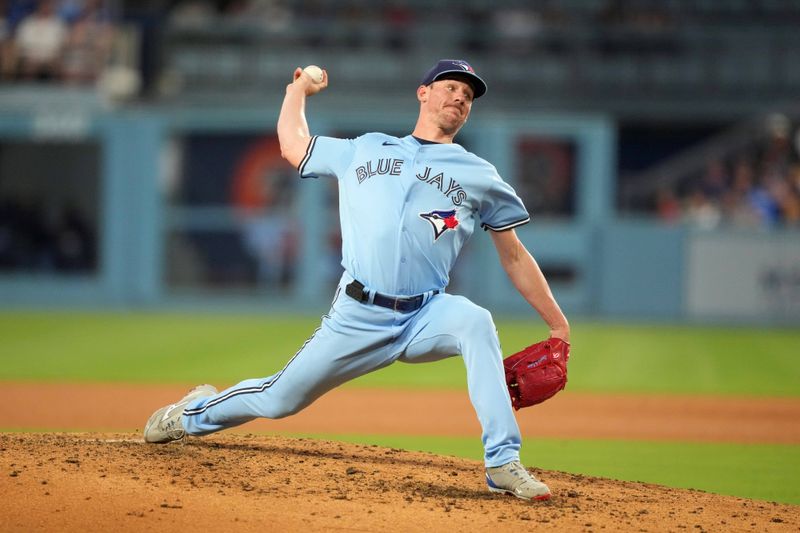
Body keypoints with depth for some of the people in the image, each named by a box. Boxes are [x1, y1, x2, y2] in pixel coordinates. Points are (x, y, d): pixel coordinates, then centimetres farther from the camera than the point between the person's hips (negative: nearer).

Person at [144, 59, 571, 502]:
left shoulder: (479, 176, 10)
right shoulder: (364, 151, 15)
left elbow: (514, 256, 11)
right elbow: (293, 145, 29)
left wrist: (558, 325, 7)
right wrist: (299, 90, 40)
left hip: (425, 317, -1)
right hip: (356, 317, 1)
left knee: (476, 322, -34)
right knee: (278, 400, 4)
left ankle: (503, 465, -33)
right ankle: (194, 414, 37)